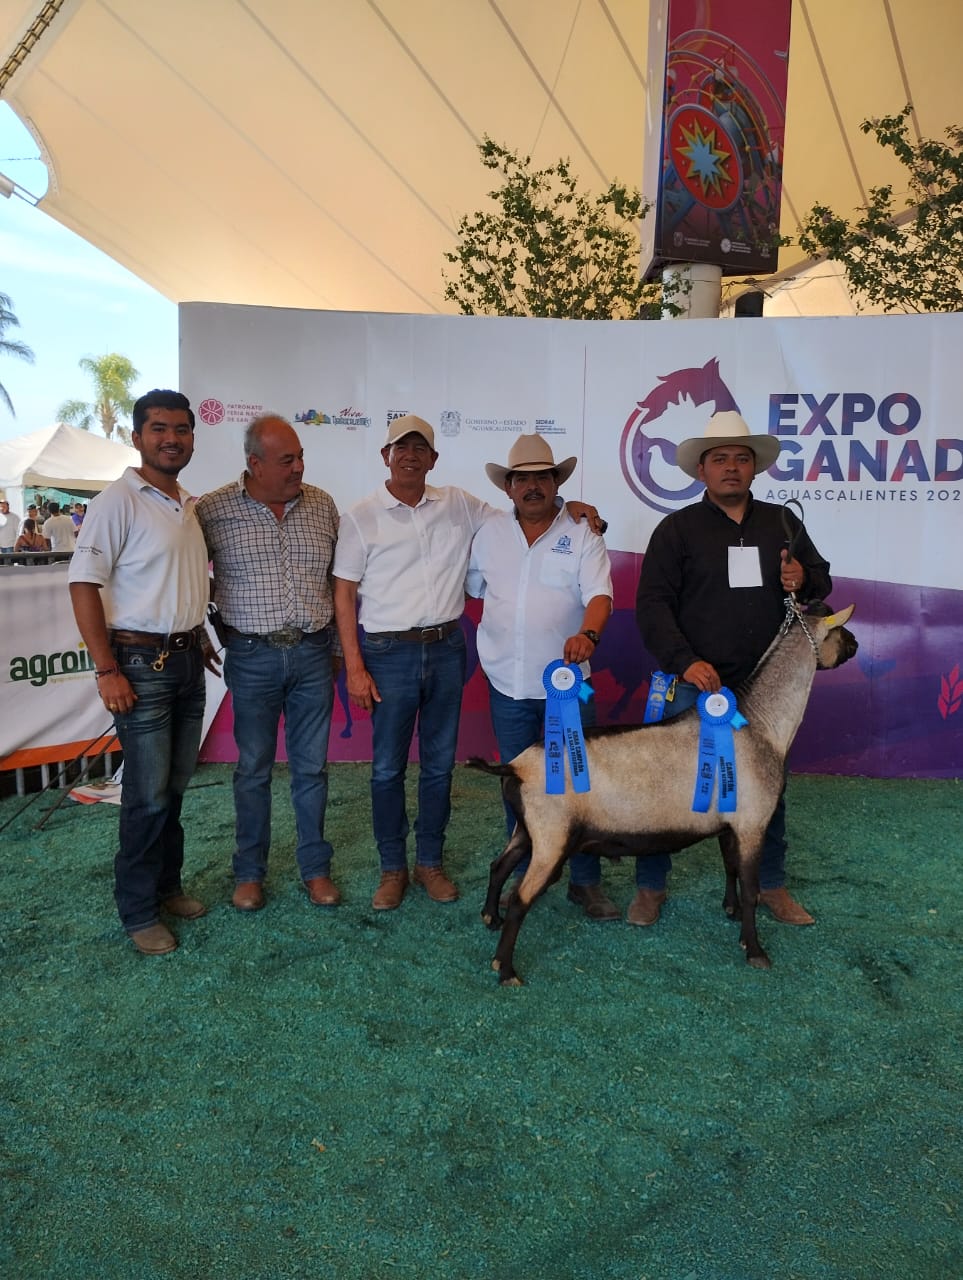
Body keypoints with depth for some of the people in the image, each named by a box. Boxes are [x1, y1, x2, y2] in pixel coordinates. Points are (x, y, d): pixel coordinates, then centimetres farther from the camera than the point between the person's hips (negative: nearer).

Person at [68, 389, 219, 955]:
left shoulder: (189, 504, 12)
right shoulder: (119, 500, -11)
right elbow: (84, 583, -15)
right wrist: (107, 670, -18)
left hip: (187, 659, 7)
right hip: (141, 662, -7)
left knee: (176, 784, 15)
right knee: (149, 795, -1)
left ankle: (168, 885, 31)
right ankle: (138, 912, 14)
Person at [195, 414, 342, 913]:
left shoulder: (322, 504, 4)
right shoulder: (213, 510, -6)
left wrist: (339, 646, 12)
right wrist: (222, 630, 0)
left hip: (313, 652, 2)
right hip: (252, 657, -2)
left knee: (312, 767, 10)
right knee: (253, 769, 9)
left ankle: (315, 867, 25)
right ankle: (249, 872, 25)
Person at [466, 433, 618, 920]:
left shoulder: (582, 536, -3)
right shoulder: (490, 532, 6)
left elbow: (599, 596, -15)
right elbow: (470, 587, 17)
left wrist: (588, 634, -33)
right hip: (508, 683, 2)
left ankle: (585, 882, 18)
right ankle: (524, 876, 28)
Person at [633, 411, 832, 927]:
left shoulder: (782, 522, 10)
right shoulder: (678, 528, 0)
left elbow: (822, 579, 19)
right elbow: (652, 604, -6)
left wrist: (804, 581, -6)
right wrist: (685, 662, -18)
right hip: (696, 684, -3)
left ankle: (771, 885, 32)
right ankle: (650, 887, 19)